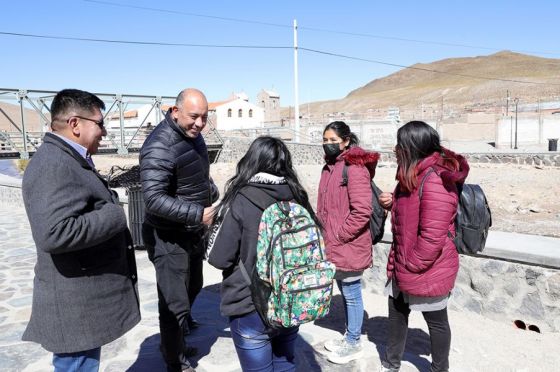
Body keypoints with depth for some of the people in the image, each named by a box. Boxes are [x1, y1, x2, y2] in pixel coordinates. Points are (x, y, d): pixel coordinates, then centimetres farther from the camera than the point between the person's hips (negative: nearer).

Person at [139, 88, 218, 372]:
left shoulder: (193, 135, 3)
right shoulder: (159, 147, -25)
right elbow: (154, 199, -31)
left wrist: (216, 197, 3)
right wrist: (198, 214, -33)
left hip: (194, 232, 10)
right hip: (169, 238, -10)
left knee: (192, 288, 26)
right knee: (175, 302, 1)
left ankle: (175, 342, 52)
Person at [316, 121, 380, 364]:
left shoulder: (355, 168, -18)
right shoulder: (329, 166, 9)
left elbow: (362, 211, -24)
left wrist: (338, 236, -17)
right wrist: (326, 234, 11)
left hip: (349, 247, -8)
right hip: (334, 246, 8)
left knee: (352, 295, 8)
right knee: (344, 293, 21)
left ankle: (354, 344, 27)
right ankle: (349, 336, 39)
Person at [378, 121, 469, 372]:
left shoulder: (435, 181, -26)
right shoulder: (414, 175, 6)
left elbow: (432, 237, -28)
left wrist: (410, 266, -17)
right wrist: (394, 203, 1)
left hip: (428, 271, -10)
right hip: (403, 266, 10)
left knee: (436, 322, 14)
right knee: (396, 315, 21)